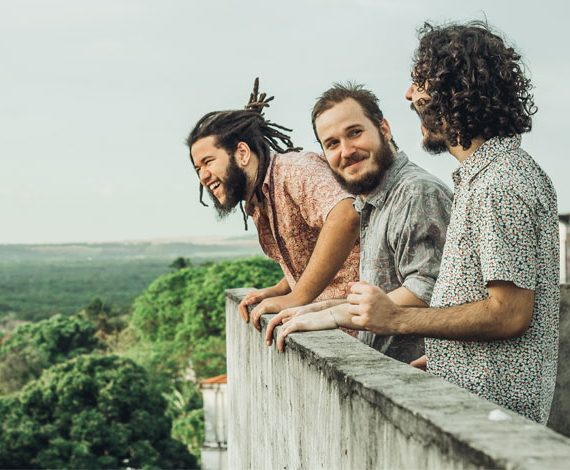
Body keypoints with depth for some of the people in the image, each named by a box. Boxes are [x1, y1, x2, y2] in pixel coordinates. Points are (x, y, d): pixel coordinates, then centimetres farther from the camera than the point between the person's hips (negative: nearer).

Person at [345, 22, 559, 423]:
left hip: (492, 407, -9)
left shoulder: (500, 182, -16)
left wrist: (398, 319, -15)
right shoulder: (483, 175, 18)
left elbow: (510, 313, -21)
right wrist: (431, 360, 18)